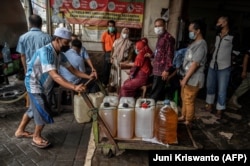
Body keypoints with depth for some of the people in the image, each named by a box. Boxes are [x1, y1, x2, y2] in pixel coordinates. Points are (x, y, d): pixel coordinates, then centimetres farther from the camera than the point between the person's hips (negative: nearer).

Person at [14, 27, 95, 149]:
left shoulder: (60, 54, -4)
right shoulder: (45, 52, -31)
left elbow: (72, 69, 0)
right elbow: (54, 75, -39)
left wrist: (88, 76, -12)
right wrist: (74, 87, -47)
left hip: (44, 85, 9)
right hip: (34, 85, -9)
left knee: (35, 109, 21)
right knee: (44, 112, -3)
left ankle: (20, 131, 42)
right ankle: (36, 137, 21)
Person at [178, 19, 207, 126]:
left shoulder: (201, 45, -19)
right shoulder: (194, 43, 12)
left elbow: (195, 64, -23)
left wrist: (185, 79, -20)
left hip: (193, 79, -9)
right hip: (187, 77, 9)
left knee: (189, 101, 4)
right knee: (184, 99, 20)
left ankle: (188, 121, 20)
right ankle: (183, 116, 36)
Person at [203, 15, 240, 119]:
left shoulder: (233, 37, -9)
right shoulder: (217, 35, 9)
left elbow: (236, 53, -4)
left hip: (224, 68, -6)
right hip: (212, 66, 6)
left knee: (222, 90, 1)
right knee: (210, 86, 15)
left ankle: (219, 110, 14)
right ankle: (209, 105, 30)